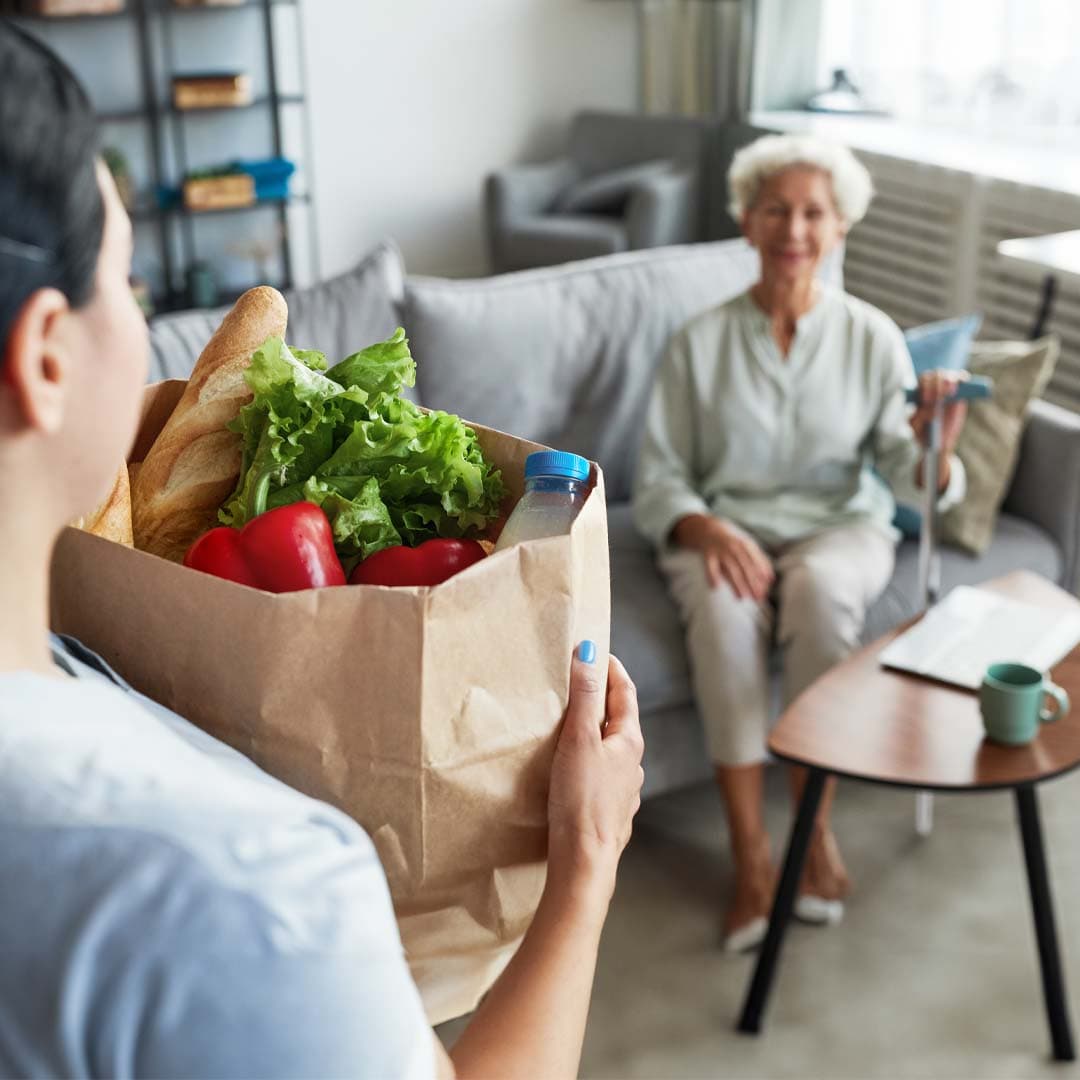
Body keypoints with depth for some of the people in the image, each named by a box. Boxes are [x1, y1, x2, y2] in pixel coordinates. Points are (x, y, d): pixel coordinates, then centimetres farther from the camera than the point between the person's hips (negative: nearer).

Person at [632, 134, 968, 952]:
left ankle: (816, 826, -19)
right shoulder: (702, 342, -2)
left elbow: (911, 479, -6)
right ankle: (751, 853, -24)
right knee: (726, 610, -35)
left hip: (840, 525, 0)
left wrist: (932, 452, -30)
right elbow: (658, 480, -2)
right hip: (723, 529, 0)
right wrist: (706, 528, -23)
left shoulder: (873, 337, -1)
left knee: (819, 588, -36)